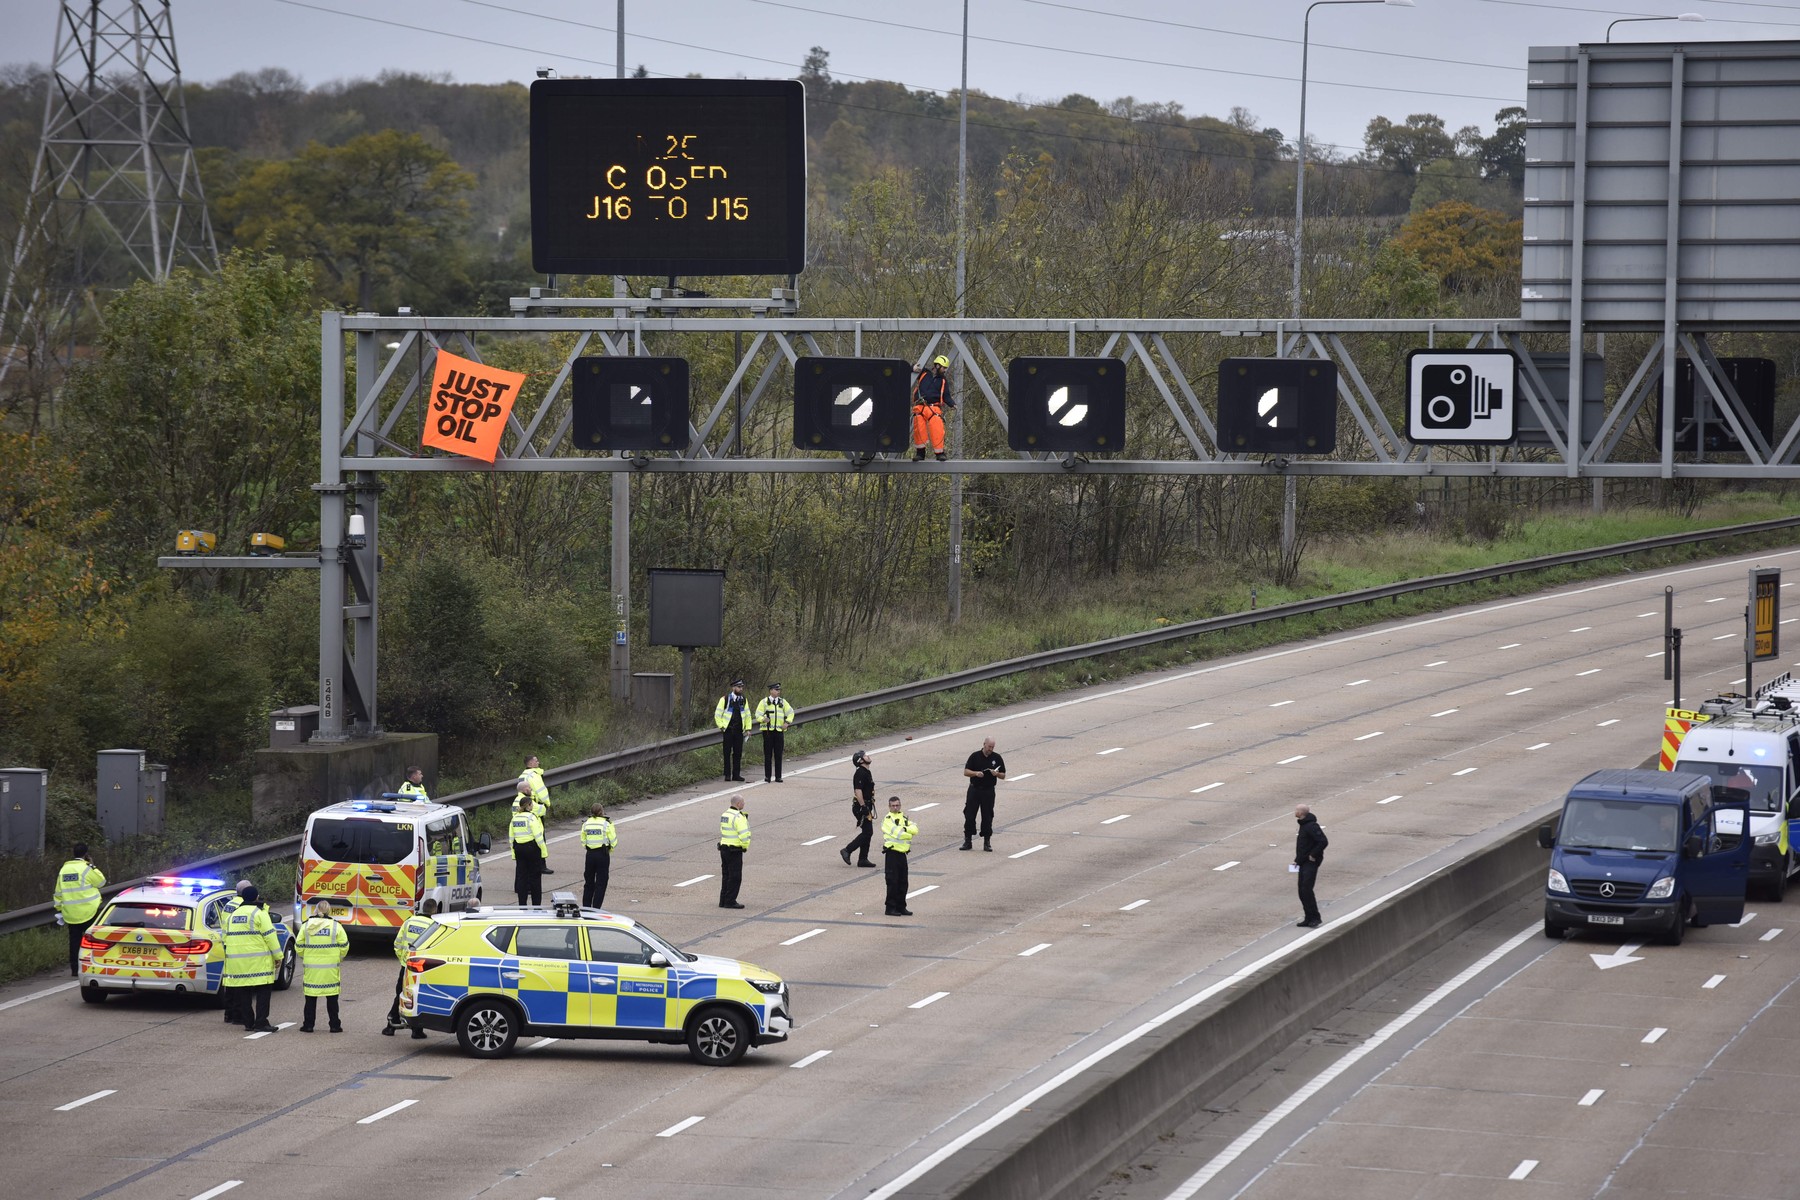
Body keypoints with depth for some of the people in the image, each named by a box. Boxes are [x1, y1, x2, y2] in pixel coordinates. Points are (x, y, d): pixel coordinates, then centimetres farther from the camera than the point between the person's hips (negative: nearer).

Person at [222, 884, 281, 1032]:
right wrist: (278, 955, -6)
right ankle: (261, 1023, -9)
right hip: (258, 962, -6)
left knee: (244, 992, 10)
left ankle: (248, 1023, 12)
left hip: (237, 962, 6)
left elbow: (226, 937, 18)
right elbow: (270, 935, -11)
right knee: (263, 991, -3)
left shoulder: (233, 914, 15)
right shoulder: (259, 913, -7)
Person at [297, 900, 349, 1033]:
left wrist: (304, 958, 21)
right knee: (332, 999, 8)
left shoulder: (306, 926, -2)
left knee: (311, 998, 8)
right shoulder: (336, 926, -6)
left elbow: (300, 946, 2)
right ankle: (334, 1025, 11)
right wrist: (339, 958, 17)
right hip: (330, 970, -1)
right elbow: (344, 946, -2)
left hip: (311, 967, 1)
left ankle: (308, 1025, 9)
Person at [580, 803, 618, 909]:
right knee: (601, 883, 3)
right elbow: (613, 841, -6)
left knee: (589, 881, 15)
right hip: (603, 855, -4)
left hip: (590, 854, 4)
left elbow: (583, 841, 6)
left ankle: (586, 906, 19)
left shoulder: (586, 824, 2)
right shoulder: (606, 824, -10)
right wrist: (609, 850, 12)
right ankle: (596, 907, 0)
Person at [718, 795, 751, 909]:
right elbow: (744, 834, -23)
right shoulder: (738, 817, -18)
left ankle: (723, 900, 16)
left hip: (724, 847, 9)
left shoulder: (725, 815, 11)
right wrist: (745, 846, -4)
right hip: (735, 851, -9)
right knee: (735, 877, -3)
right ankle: (730, 901, -2)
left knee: (726, 876, 14)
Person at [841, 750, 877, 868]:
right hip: (861, 806, -10)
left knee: (867, 833, 10)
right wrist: (863, 807, -25)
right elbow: (858, 791, -24)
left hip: (866, 806, 10)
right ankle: (847, 851, -5)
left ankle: (863, 859, 13)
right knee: (867, 832, -10)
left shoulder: (867, 773, 15)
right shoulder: (860, 773, -17)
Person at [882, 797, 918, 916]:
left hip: (902, 853, 7)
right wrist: (910, 834, -5)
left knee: (903, 882, 10)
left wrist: (905, 829, -14)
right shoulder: (887, 819, -6)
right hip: (892, 852, -7)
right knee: (893, 882, -6)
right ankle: (891, 907, -2)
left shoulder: (904, 818, 14)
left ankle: (901, 906, 17)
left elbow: (915, 829, 0)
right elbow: (898, 833, -18)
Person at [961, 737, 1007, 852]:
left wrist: (996, 774, -15)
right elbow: (966, 772, 0)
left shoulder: (997, 758, 3)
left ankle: (987, 842, 9)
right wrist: (976, 773, -19)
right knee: (969, 816, -1)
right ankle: (967, 841, 7)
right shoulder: (975, 756, 1)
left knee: (987, 817, 1)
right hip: (974, 789, 0)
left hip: (988, 791, 0)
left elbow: (1003, 776, 7)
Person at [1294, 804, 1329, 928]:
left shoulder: (1311, 826, -18)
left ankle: (1315, 918, -10)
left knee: (1306, 889, -14)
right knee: (1302, 891, 9)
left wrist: (1313, 855, -20)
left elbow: (1323, 841, -26)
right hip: (1304, 863, 10)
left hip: (1311, 862, -10)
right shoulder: (1304, 825, 14)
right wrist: (1298, 859, 18)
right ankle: (1309, 918, 14)